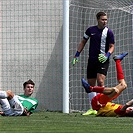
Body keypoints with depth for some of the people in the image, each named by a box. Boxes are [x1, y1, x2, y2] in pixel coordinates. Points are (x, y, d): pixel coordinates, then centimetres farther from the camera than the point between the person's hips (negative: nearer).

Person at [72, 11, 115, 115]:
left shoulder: (108, 32, -3)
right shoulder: (91, 30, 6)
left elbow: (112, 46, -1)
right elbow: (83, 42, 17)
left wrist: (107, 55, -20)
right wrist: (77, 55, 11)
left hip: (102, 60, -4)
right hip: (91, 60, 4)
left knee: (100, 81, -21)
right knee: (91, 84, 6)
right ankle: (93, 109, 14)